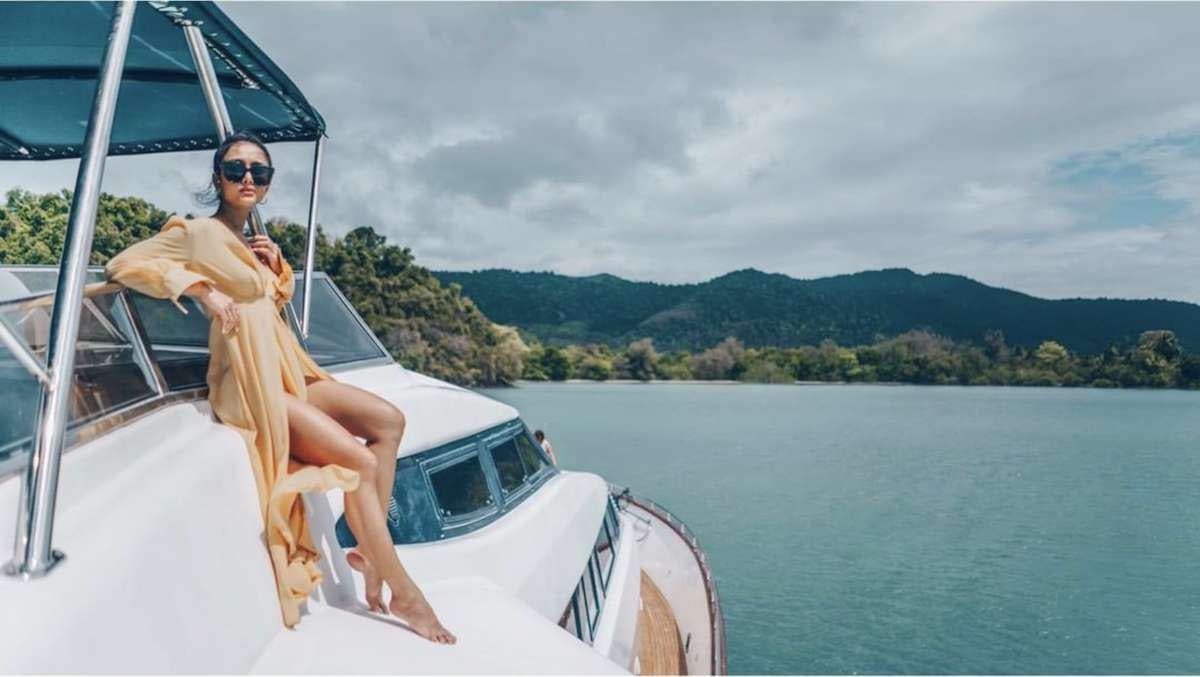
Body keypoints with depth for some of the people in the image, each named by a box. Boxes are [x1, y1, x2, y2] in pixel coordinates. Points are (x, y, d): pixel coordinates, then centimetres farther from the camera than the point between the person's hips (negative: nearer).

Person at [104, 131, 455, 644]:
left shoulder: (251, 240, 17)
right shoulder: (197, 233, -6)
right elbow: (122, 265, -13)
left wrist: (276, 265, 9)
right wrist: (203, 289, -19)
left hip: (286, 373, 9)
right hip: (248, 386, -9)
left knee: (388, 420, -2)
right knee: (362, 461, -17)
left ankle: (369, 553, -3)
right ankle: (401, 592, -5)